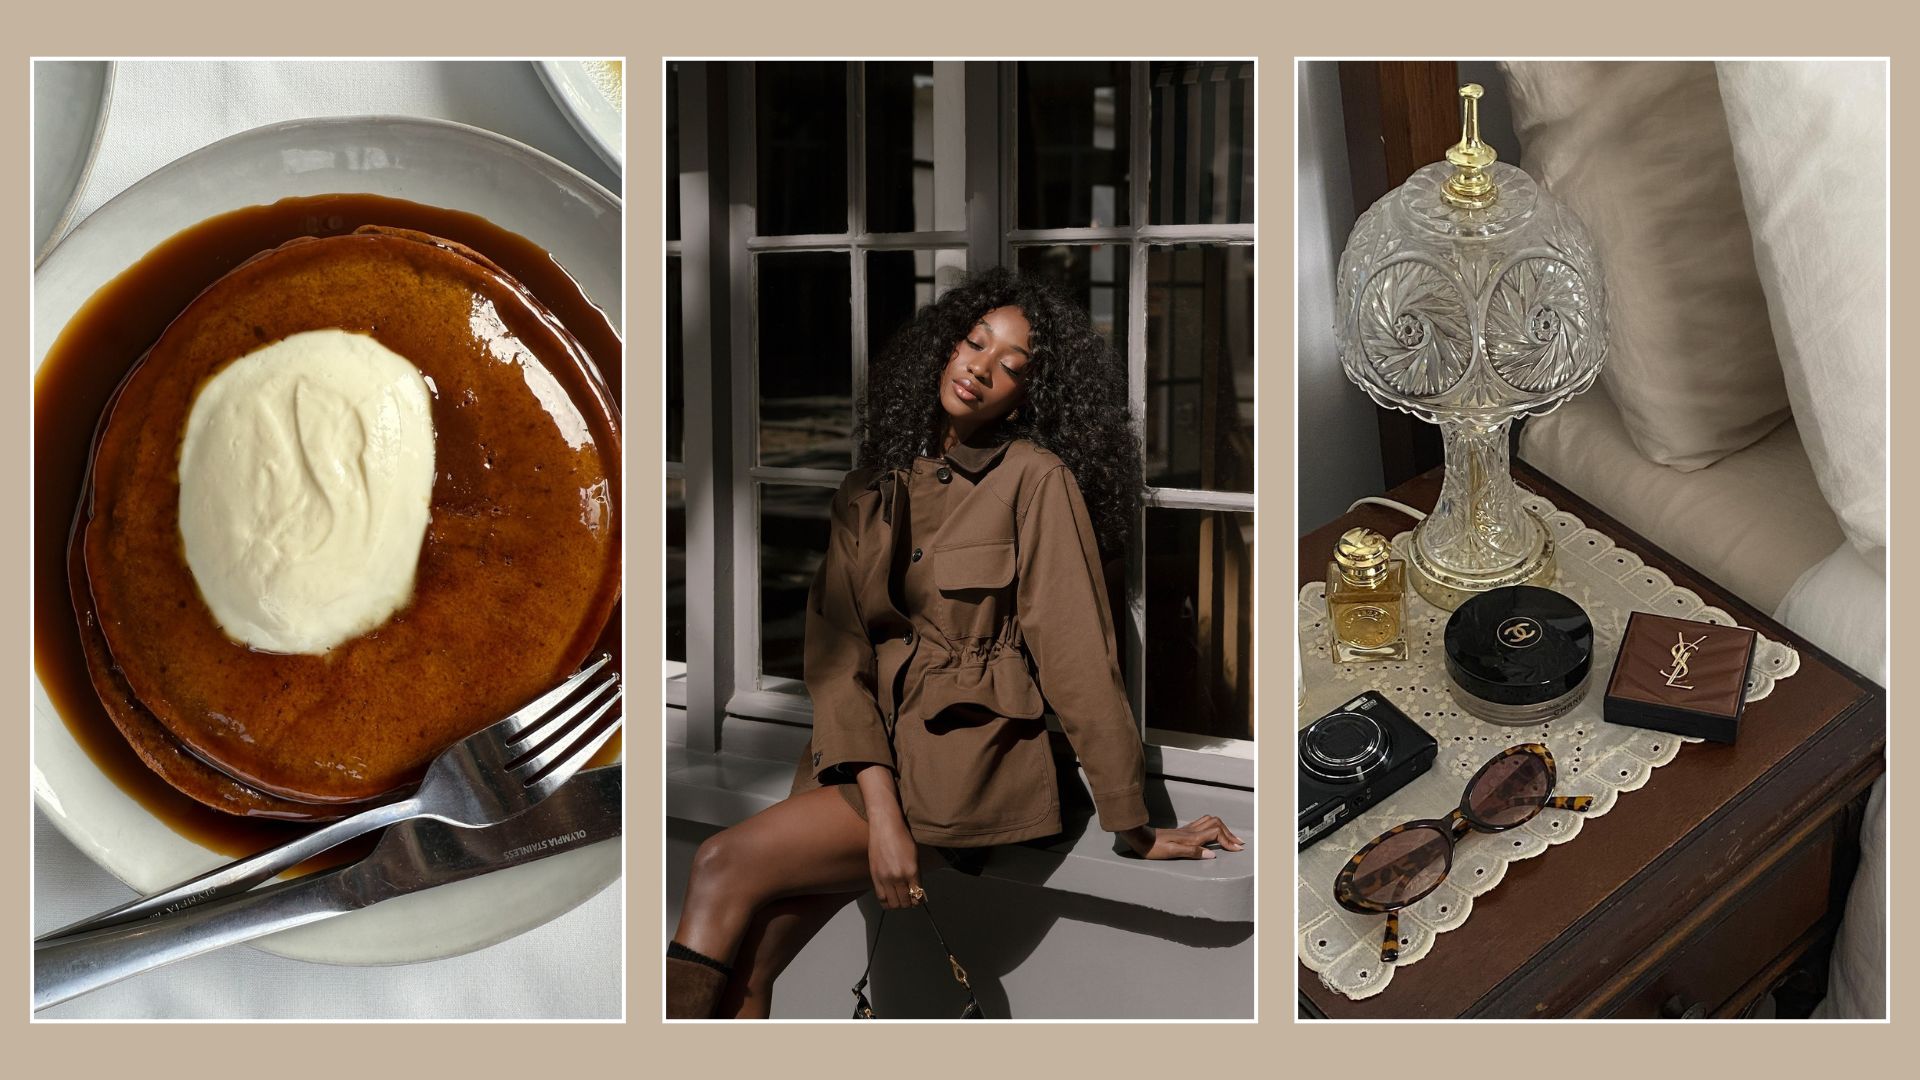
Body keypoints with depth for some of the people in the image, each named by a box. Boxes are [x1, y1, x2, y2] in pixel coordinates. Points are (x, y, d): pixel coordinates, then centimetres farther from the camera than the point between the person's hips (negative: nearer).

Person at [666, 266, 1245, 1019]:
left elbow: (1077, 656, -6)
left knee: (726, 867, -21)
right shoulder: (872, 492, 12)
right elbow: (835, 650, 2)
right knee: (744, 963, -16)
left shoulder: (1036, 481, -5)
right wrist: (879, 803, -14)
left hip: (966, 760, -5)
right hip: (865, 754, 5)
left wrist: (1136, 828, -4)